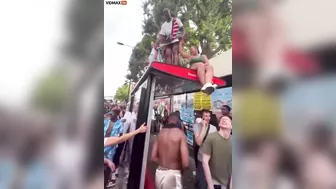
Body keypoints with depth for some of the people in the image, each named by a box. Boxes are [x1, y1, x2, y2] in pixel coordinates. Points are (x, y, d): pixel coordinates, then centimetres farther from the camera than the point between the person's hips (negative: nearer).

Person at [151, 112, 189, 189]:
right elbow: (185, 163, -19)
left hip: (159, 172, 5)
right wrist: (181, 169, 1)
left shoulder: (160, 133, 0)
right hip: (173, 174, -5)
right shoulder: (180, 134, -14)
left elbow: (153, 157, 1)